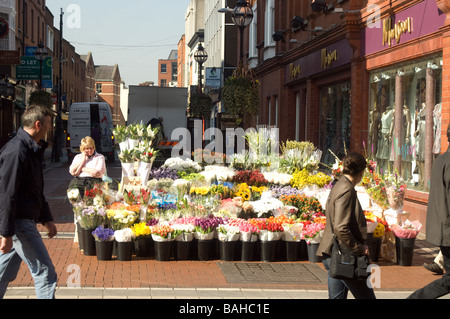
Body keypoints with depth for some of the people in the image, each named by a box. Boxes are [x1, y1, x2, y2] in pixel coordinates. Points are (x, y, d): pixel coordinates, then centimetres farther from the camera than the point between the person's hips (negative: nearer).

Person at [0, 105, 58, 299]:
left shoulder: (31, 150, 15)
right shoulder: (16, 151, -18)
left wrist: (46, 219, 23)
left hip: (24, 221, 10)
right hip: (19, 223, -10)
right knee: (45, 274, -6)